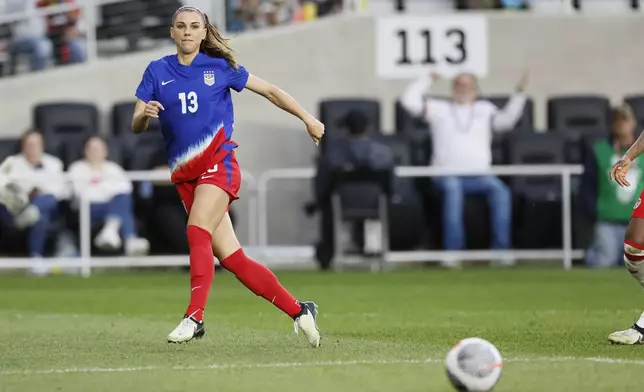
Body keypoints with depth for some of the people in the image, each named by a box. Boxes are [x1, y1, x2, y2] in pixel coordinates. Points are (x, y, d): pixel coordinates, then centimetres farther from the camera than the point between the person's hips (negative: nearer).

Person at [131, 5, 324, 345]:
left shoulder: (220, 67, 3)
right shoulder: (157, 71, 8)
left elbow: (270, 92, 12)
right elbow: (136, 126, 4)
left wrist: (307, 119, 12)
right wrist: (144, 114, -19)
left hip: (217, 161, -3)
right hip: (184, 174, 3)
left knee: (197, 233, -26)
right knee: (231, 258, 0)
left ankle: (194, 317, -29)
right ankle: (298, 311, 8)